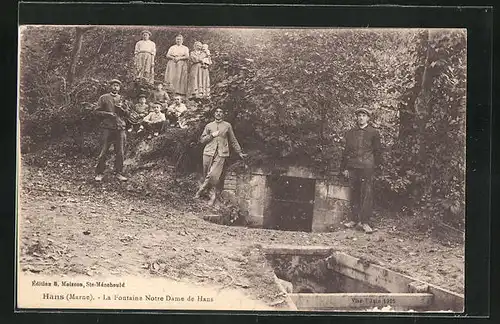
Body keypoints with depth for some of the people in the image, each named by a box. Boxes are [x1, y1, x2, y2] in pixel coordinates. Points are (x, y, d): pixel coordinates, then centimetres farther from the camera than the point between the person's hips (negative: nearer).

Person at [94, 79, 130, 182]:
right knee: (103, 151, -3)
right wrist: (108, 114, -12)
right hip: (108, 128, -3)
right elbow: (97, 111, 3)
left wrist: (121, 109, -5)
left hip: (120, 128, 3)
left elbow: (128, 114, 14)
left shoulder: (122, 99, 15)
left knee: (120, 153, 2)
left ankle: (119, 173, 12)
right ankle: (99, 173, 5)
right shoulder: (103, 98, 7)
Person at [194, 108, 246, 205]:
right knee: (207, 175, 2)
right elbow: (202, 140, 11)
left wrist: (239, 152, 19)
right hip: (209, 153, 2)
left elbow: (233, 141, 19)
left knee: (214, 175, -17)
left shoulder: (227, 126, 12)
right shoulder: (209, 126, 14)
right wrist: (212, 135, -3)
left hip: (221, 154, -2)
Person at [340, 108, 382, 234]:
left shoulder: (373, 133, 6)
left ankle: (364, 222, -4)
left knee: (367, 194, -5)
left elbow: (377, 151, 7)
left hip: (367, 168, -3)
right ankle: (354, 219, 15)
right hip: (352, 167, 3)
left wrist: (376, 165, 2)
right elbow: (346, 151, 15)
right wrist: (344, 168, 11)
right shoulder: (350, 133, 15)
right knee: (354, 194, 7)